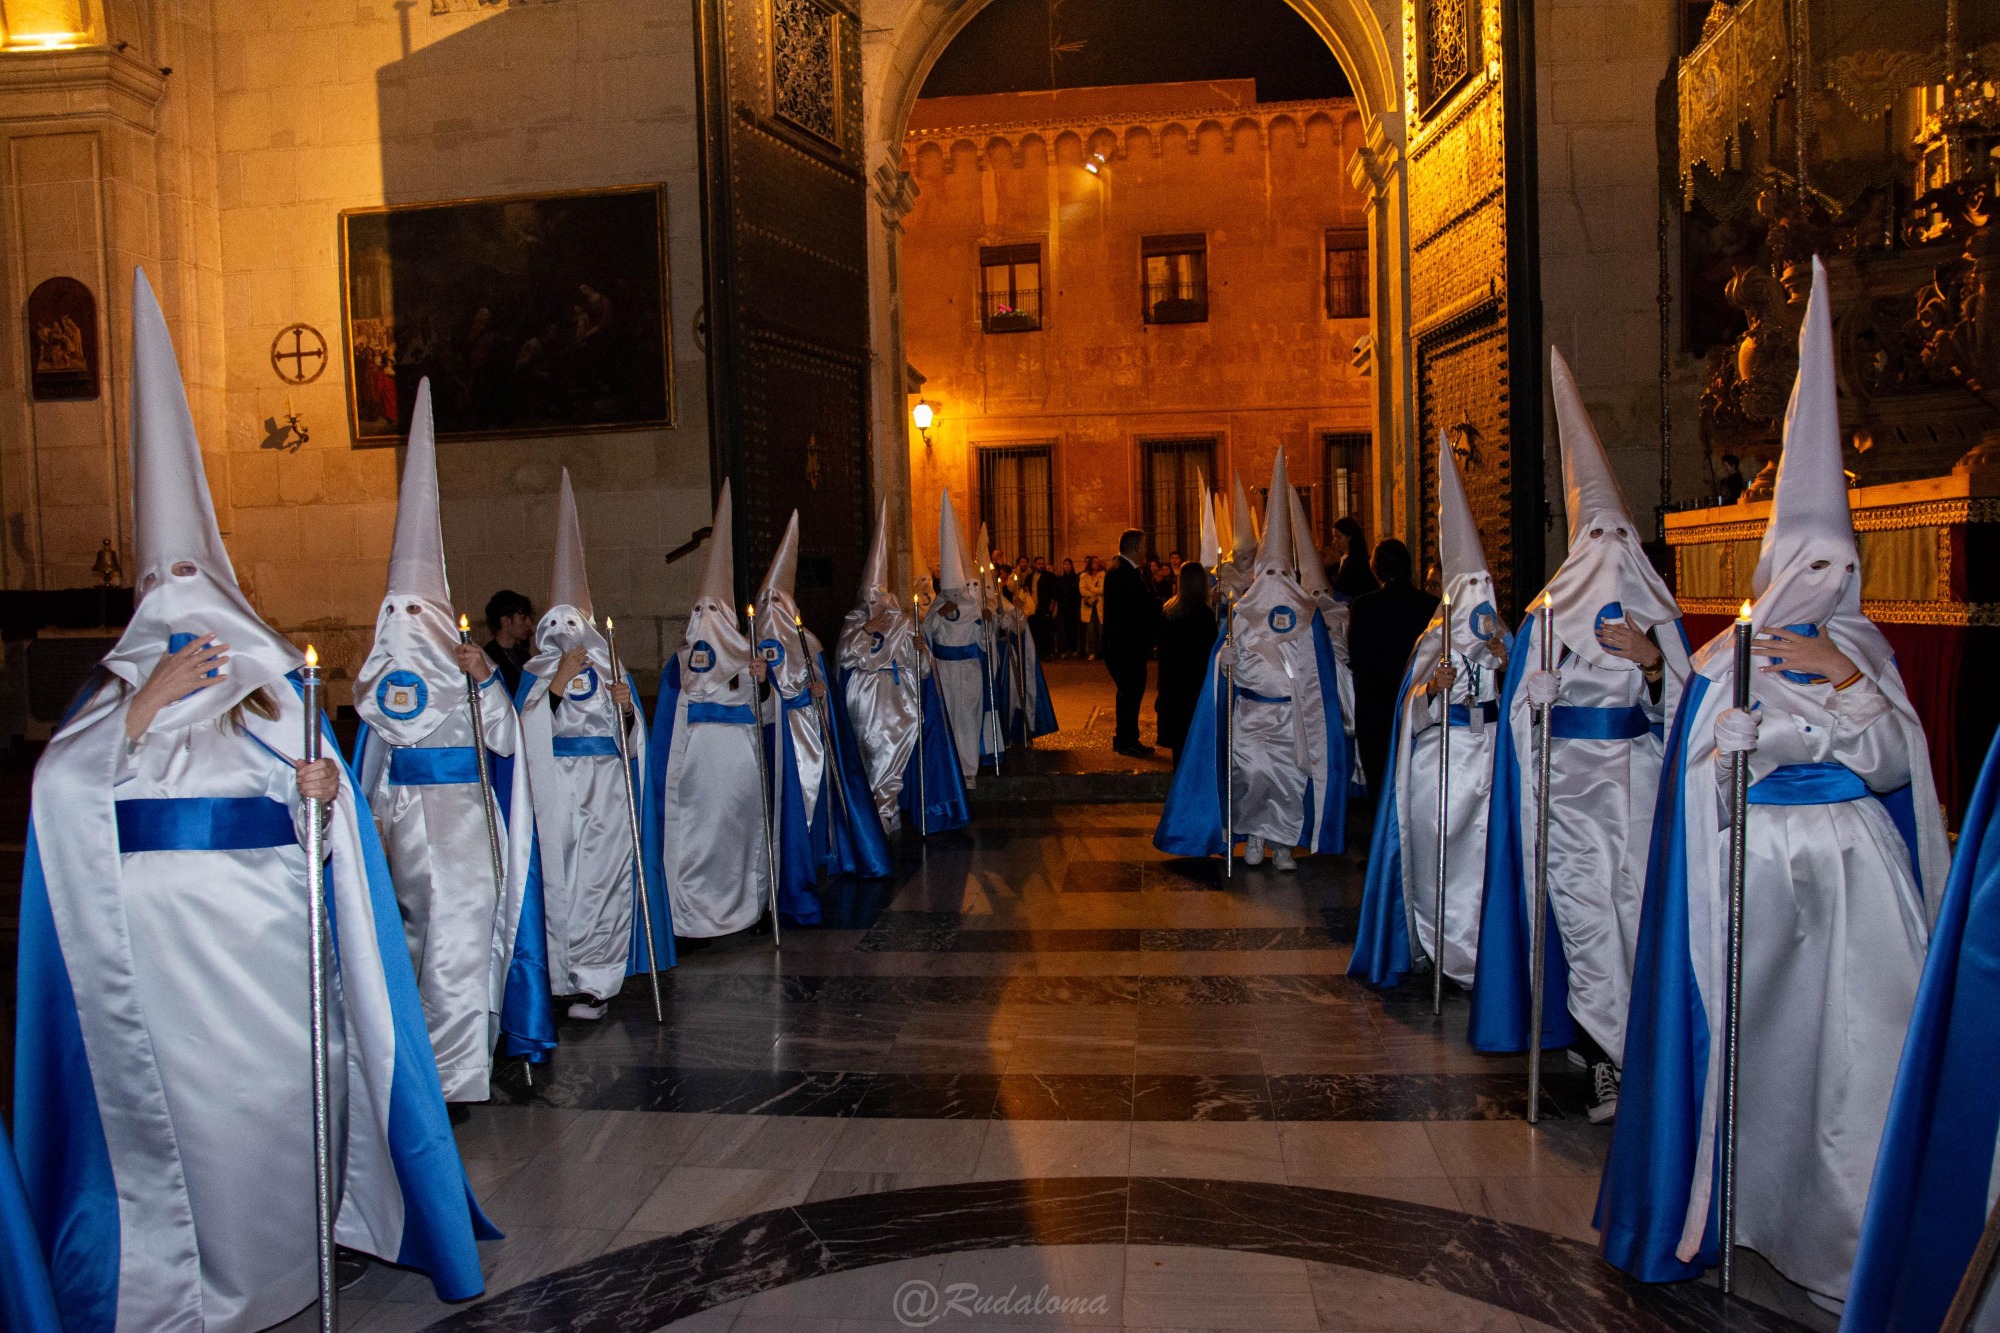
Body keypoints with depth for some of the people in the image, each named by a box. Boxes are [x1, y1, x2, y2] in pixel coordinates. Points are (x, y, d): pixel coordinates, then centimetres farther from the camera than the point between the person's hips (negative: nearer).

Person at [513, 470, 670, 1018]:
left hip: (607, 793, 0)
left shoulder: (612, 670, 10)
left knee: (601, 882, -6)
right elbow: (528, 734, -7)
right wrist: (557, 683, -13)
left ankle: (593, 982, -1)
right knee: (562, 884, 1)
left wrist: (625, 709, -12)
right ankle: (578, 976, 12)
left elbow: (632, 742, 7)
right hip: (557, 793, 0)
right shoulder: (535, 673, 8)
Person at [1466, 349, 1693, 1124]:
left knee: (1636, 900, -3)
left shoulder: (1659, 617, 10)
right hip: (1570, 777, -1)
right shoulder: (1549, 615, 7)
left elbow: (1678, 710, 6)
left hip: (1638, 777, 1)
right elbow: (1527, 712, 8)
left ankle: (1605, 1045, 4)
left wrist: (1652, 662, -11)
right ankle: (1611, 1053, 2)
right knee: (1583, 906, -4)